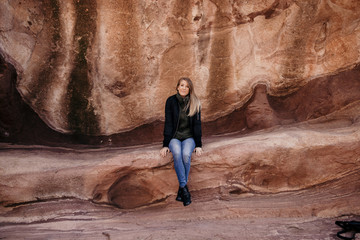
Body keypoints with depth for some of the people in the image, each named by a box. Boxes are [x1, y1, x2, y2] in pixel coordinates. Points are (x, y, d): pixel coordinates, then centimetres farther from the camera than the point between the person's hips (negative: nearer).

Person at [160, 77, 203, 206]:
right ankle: (184, 187, -30)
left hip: (189, 137, 0)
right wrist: (165, 145, -11)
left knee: (186, 154, -32)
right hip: (174, 137, 0)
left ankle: (181, 190, -20)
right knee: (177, 153, -33)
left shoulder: (194, 103, 0)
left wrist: (198, 145, -8)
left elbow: (197, 124, -1)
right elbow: (168, 124, -4)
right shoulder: (171, 101, -2)